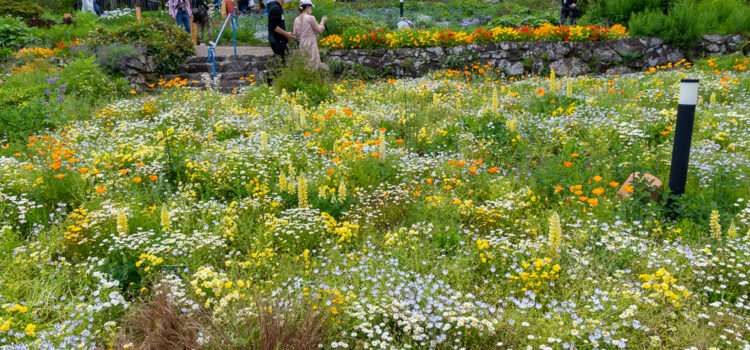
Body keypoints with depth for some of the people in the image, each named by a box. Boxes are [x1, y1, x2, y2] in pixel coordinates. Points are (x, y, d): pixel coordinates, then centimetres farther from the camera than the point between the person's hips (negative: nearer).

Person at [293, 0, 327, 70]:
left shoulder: (297, 19, 4)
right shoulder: (310, 18, -13)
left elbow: (295, 33, 5)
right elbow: (319, 30, -4)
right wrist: (322, 21, 11)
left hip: (302, 45, 7)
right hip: (310, 44, -7)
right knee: (314, 66, 0)